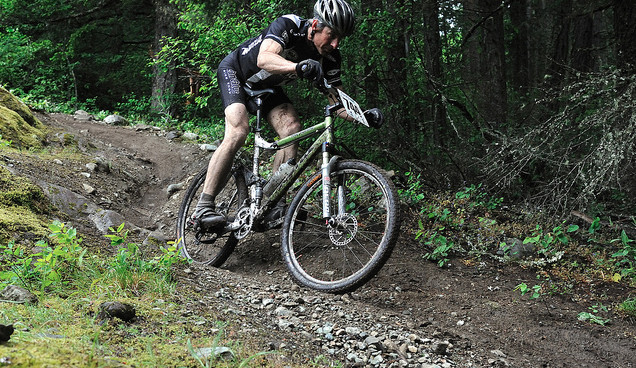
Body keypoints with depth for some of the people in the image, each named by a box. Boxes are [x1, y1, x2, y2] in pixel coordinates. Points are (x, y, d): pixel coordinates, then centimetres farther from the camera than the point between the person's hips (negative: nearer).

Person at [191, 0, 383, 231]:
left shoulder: (330, 56, -17)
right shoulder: (288, 26, -32)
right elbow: (264, 59, -50)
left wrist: (363, 115, -35)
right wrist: (298, 67, -69)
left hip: (266, 87, 6)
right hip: (235, 71, -6)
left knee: (292, 128, -19)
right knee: (238, 131, -27)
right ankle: (203, 211, -27)